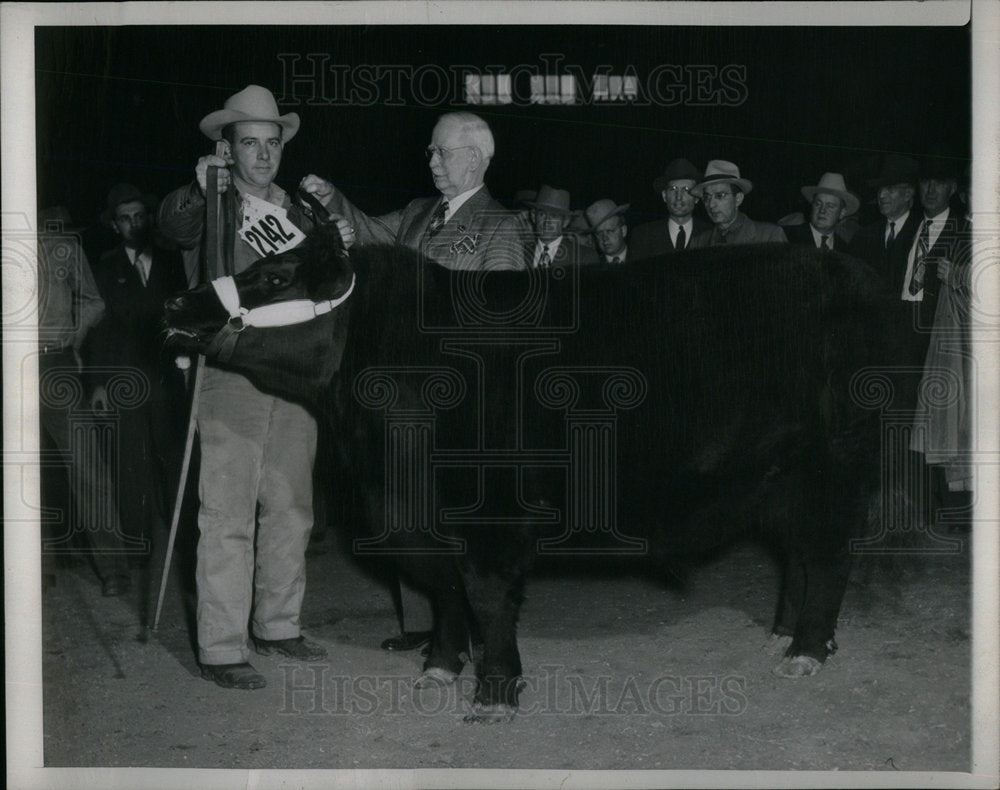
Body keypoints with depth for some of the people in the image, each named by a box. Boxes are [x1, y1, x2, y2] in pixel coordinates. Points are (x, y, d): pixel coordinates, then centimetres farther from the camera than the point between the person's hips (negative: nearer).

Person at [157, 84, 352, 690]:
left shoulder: (302, 212, 18)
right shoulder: (214, 207, 1)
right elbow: (174, 229, -21)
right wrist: (200, 191, -38)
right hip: (232, 373, -6)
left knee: (291, 509, 12)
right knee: (228, 516, -8)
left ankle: (278, 626, 26)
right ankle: (221, 649, -4)